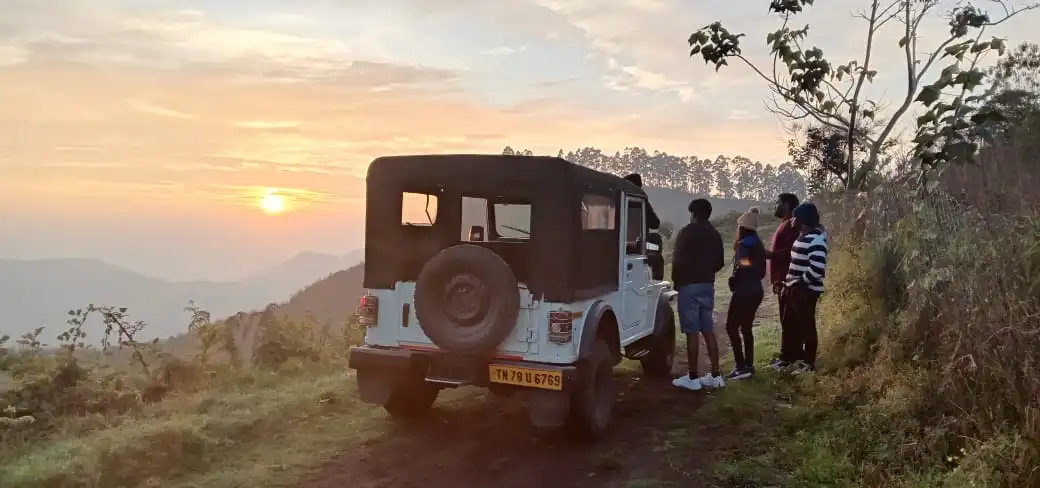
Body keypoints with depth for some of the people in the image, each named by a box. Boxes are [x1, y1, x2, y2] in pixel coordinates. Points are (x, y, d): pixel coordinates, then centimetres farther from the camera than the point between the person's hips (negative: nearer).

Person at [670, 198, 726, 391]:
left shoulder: (687, 232, -10)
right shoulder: (715, 234, 11)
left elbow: (678, 261, -12)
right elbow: (720, 263, 15)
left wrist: (676, 281, 4)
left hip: (689, 285, -7)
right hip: (708, 285, 7)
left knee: (692, 332, -4)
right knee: (708, 330, 11)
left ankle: (692, 378, 0)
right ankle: (715, 375, 13)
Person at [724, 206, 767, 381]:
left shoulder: (744, 244, -15)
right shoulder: (758, 244, 13)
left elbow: (742, 268, -21)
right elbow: (762, 271, 17)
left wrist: (733, 281, -4)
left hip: (744, 291, -9)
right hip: (755, 290, 9)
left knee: (732, 327, -6)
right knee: (746, 328, 14)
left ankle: (742, 367, -9)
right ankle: (748, 366, 16)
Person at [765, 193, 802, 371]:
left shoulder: (791, 225, -12)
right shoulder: (785, 224, 21)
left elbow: (789, 252, -23)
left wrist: (768, 254, -22)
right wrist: (776, 281, 22)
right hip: (782, 279, 10)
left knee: (787, 320, -8)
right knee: (787, 319, 12)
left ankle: (789, 357, -5)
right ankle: (787, 355, 17)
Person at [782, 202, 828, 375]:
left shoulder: (816, 240, -19)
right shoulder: (803, 235, 12)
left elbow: (816, 270, -27)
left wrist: (799, 283, -17)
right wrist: (788, 283, 14)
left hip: (806, 291, -10)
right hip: (795, 289, 10)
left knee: (806, 326, 1)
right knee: (792, 324, 17)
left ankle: (808, 363, 13)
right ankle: (798, 358, 31)